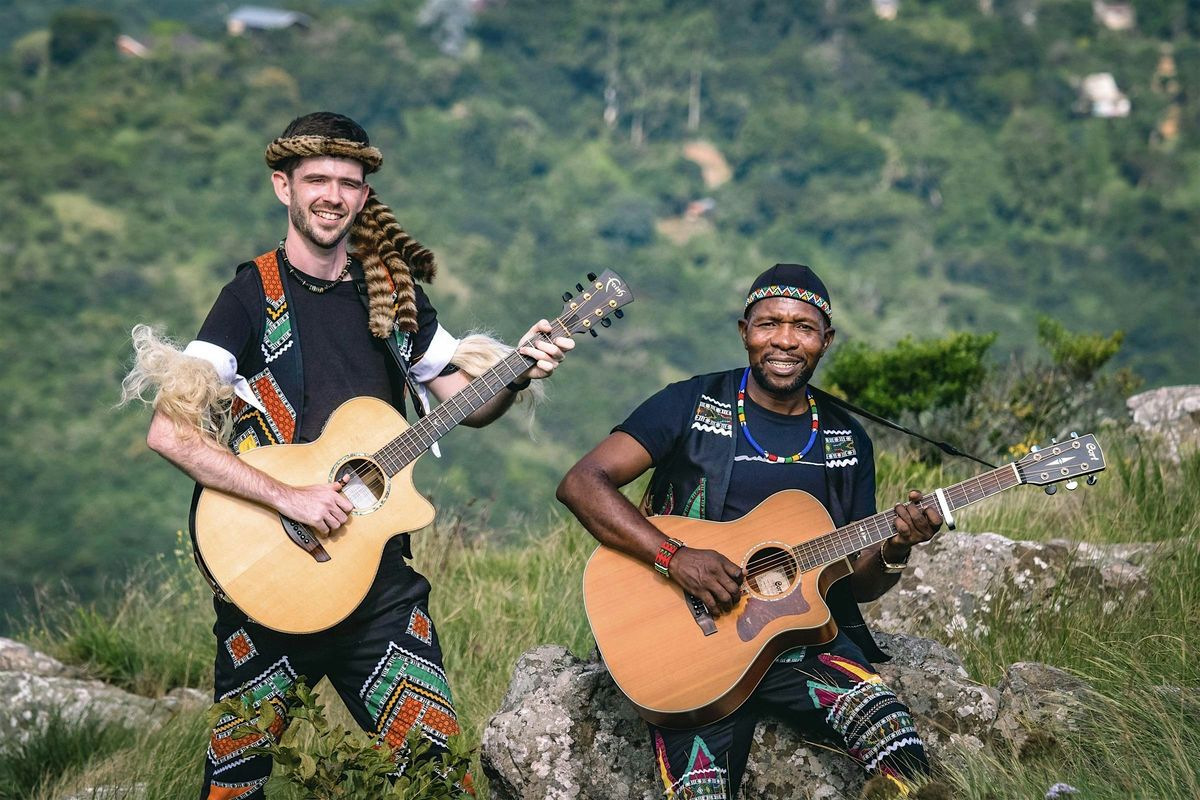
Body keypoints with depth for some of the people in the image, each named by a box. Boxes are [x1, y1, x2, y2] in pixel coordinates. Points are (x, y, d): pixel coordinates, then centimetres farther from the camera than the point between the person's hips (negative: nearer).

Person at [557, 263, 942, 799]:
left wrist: (893, 552, -8)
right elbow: (581, 484, -10)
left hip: (806, 641, 3)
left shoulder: (847, 441, 12)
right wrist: (674, 557, -21)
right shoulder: (692, 405, 0)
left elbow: (859, 583, 16)